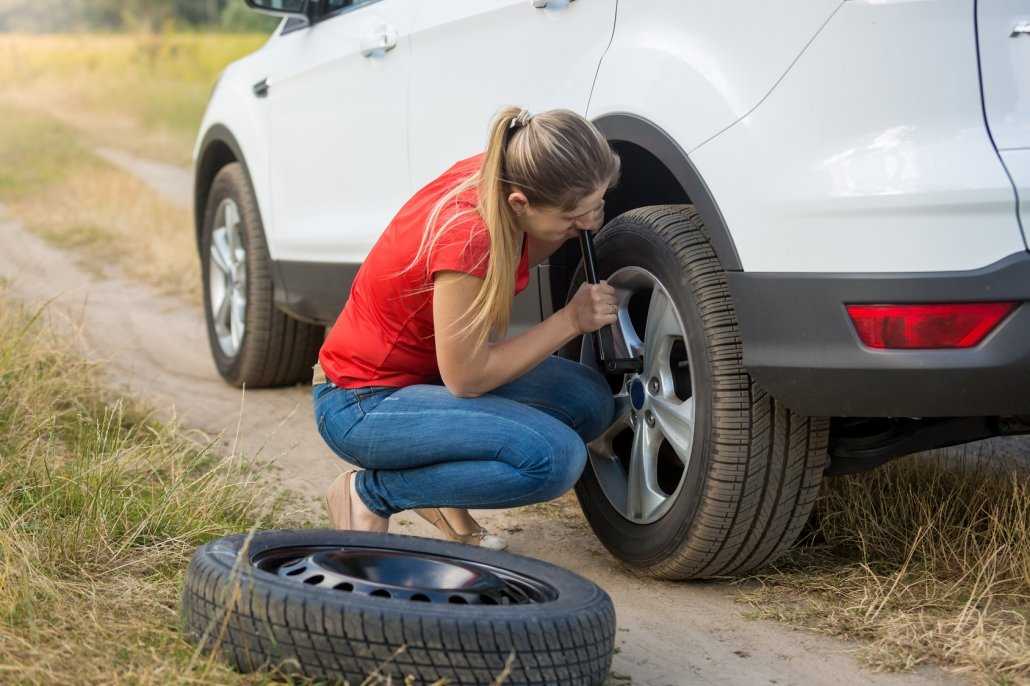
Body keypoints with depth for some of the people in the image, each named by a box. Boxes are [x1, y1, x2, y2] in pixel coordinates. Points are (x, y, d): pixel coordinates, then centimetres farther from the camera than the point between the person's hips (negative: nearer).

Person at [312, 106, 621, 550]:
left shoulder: (497, 173, -10)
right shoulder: (468, 235, -32)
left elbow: (517, 260, 13)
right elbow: (466, 378, -24)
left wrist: (576, 224, -6)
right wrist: (570, 320, -17)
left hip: (425, 372, 9)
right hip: (362, 404, -9)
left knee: (589, 400, -5)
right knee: (555, 457, -24)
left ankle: (441, 498, 8)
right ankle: (370, 493, -7)